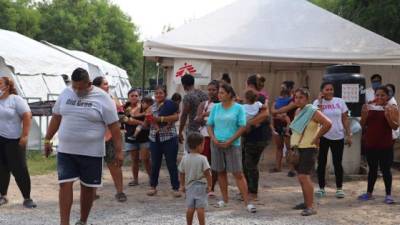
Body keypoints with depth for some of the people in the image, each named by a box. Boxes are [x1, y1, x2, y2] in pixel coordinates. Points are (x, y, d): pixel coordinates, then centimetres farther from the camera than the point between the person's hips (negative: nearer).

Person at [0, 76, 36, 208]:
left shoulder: (15, 99, -6)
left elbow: (27, 116, -12)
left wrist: (25, 136, -18)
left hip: (14, 140, -5)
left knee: (19, 169, -3)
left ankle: (27, 198, 3)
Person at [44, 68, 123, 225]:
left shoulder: (102, 98, -9)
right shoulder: (65, 94, 3)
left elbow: (114, 126, -9)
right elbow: (56, 118, 14)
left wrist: (118, 151, -11)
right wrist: (47, 140, 13)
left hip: (91, 152, -2)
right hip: (65, 151, 3)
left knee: (88, 187, 8)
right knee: (65, 185, -4)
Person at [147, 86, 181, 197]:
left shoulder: (170, 104, -2)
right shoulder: (152, 106, 12)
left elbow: (176, 117, -13)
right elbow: (150, 120, 9)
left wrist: (160, 119, -17)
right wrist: (154, 124, -13)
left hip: (169, 138, -4)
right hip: (155, 138, 4)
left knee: (172, 164, -1)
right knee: (155, 164, 10)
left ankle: (175, 188, 6)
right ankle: (153, 186, 21)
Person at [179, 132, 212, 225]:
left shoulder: (185, 158, -1)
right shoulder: (202, 159, -15)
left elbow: (181, 173, 6)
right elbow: (207, 173, -16)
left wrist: (182, 185, 16)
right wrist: (209, 185, -5)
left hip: (189, 186, 5)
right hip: (201, 186, -4)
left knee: (190, 208, 11)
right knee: (200, 208, -2)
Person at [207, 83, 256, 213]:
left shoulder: (238, 108, -4)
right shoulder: (215, 107, 7)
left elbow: (242, 127, -7)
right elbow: (209, 125, 10)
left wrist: (229, 141, -13)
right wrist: (214, 139, -7)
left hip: (232, 144, -4)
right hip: (216, 144, 4)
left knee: (238, 174, -7)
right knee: (221, 172, 10)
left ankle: (247, 202, -5)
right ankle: (224, 199, 22)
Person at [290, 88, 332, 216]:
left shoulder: (312, 111, -14)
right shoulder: (298, 111, 11)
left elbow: (328, 123, -25)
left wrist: (316, 138, -18)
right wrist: (293, 143, 14)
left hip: (308, 148, -9)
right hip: (297, 148, 9)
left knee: (303, 176, -15)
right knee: (302, 177, 14)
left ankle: (311, 207, -13)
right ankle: (306, 202, 26)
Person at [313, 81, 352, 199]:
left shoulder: (340, 101, 2)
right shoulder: (318, 102, -2)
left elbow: (345, 119, 6)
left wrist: (348, 135, 3)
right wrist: (320, 101, -16)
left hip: (338, 137, 1)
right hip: (323, 137, -1)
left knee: (337, 163, 5)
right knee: (321, 163, 6)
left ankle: (339, 188, 16)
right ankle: (321, 188, 18)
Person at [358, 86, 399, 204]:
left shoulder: (392, 108, -4)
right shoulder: (368, 107, 3)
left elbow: (395, 126, -7)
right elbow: (363, 125, 7)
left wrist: (388, 116, -22)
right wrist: (364, 114, -11)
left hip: (385, 145, -3)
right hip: (370, 144, 3)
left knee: (385, 169, 0)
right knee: (372, 169, 13)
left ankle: (388, 194, 10)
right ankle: (369, 193, 23)